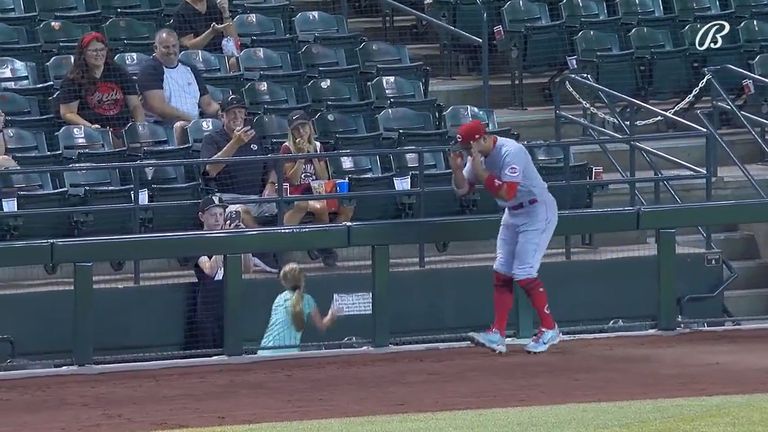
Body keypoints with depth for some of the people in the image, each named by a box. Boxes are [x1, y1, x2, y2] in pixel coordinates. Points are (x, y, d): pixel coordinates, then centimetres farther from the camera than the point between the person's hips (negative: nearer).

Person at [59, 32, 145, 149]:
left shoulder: (119, 73, 15)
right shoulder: (73, 80, 4)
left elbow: (135, 106, 13)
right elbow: (67, 113, 1)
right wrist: (89, 126, -15)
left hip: (123, 131, 3)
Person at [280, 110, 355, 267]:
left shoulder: (317, 147, 13)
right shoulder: (287, 148, -1)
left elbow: (324, 178, 6)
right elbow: (293, 179, -10)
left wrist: (313, 155, -3)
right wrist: (302, 155, -13)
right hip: (296, 195, -5)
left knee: (348, 207, -21)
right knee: (321, 207, -36)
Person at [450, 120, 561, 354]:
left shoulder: (511, 152, -26)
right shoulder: (478, 156, 0)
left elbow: (507, 193, -32)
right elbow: (462, 189, 5)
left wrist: (480, 171, -31)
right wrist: (457, 170, -14)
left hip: (537, 211, -9)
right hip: (513, 214, 9)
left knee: (524, 274, -13)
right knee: (502, 272, 3)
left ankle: (549, 329, 1)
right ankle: (497, 334, 3)